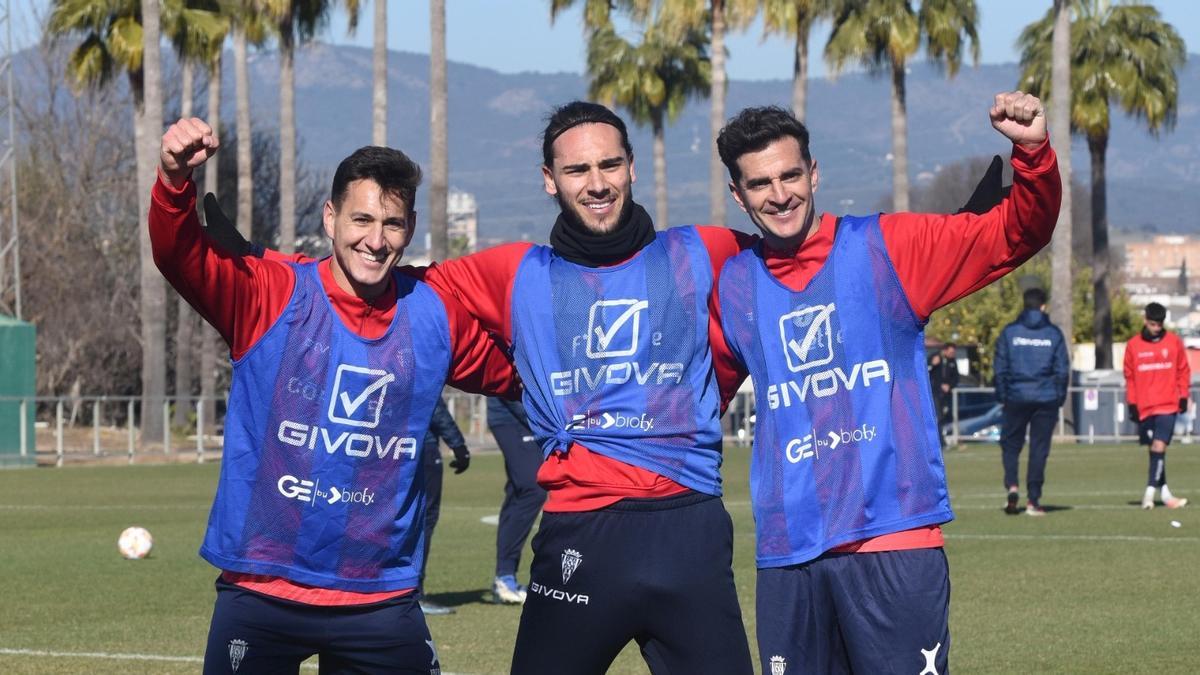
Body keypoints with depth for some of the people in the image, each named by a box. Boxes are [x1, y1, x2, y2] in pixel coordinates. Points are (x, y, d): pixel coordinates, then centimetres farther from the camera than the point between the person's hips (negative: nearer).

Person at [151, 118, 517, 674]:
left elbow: (510, 373, 21)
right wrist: (175, 180, -42)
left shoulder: (435, 317, 3)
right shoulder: (272, 296, -7)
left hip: (382, 601, 2)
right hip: (261, 593, -2)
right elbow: (180, 256, -23)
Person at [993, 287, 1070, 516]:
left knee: (1010, 444, 11)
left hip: (1016, 398, 0)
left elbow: (1000, 368, 0)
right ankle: (1033, 500, 1)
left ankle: (1012, 485, -13)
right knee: (1039, 448, 4)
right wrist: (1060, 397, 11)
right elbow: (1062, 370, 2)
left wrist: (1002, 395, 8)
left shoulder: (1009, 332, 0)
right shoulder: (1054, 334, 1)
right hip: (1046, 399, 0)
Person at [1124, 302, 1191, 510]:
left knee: (1159, 446, -14)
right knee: (1154, 448, 8)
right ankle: (1164, 492, 16)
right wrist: (1131, 403, 3)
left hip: (1168, 405, -2)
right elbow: (1129, 376, 7)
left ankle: (1150, 491, -17)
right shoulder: (1133, 345, 3)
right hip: (1144, 407, 2)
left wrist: (1183, 397, 2)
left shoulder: (1174, 342, 3)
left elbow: (1183, 371, 9)